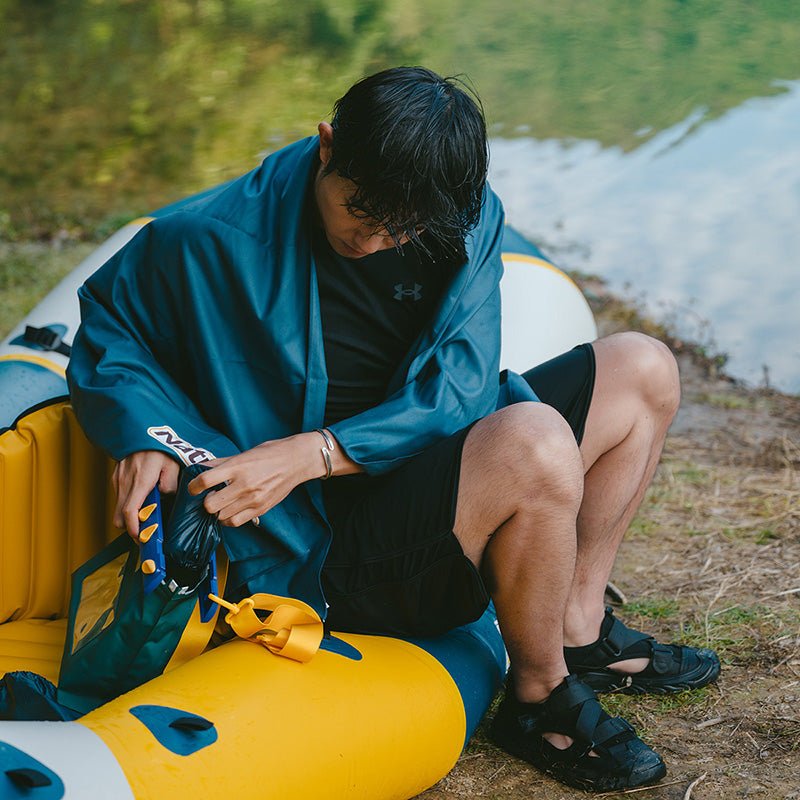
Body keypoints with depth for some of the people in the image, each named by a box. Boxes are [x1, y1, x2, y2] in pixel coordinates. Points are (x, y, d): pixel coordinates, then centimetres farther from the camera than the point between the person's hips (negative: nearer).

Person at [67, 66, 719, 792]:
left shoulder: (468, 218, -7)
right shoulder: (212, 240, -18)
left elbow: (458, 386, -14)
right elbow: (107, 325, -1)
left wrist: (315, 454, -28)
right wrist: (144, 436, -21)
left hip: (430, 463, 7)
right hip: (320, 551, -7)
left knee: (643, 371, 7)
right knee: (536, 444, -33)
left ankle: (579, 629, 15)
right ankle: (538, 698, -8)